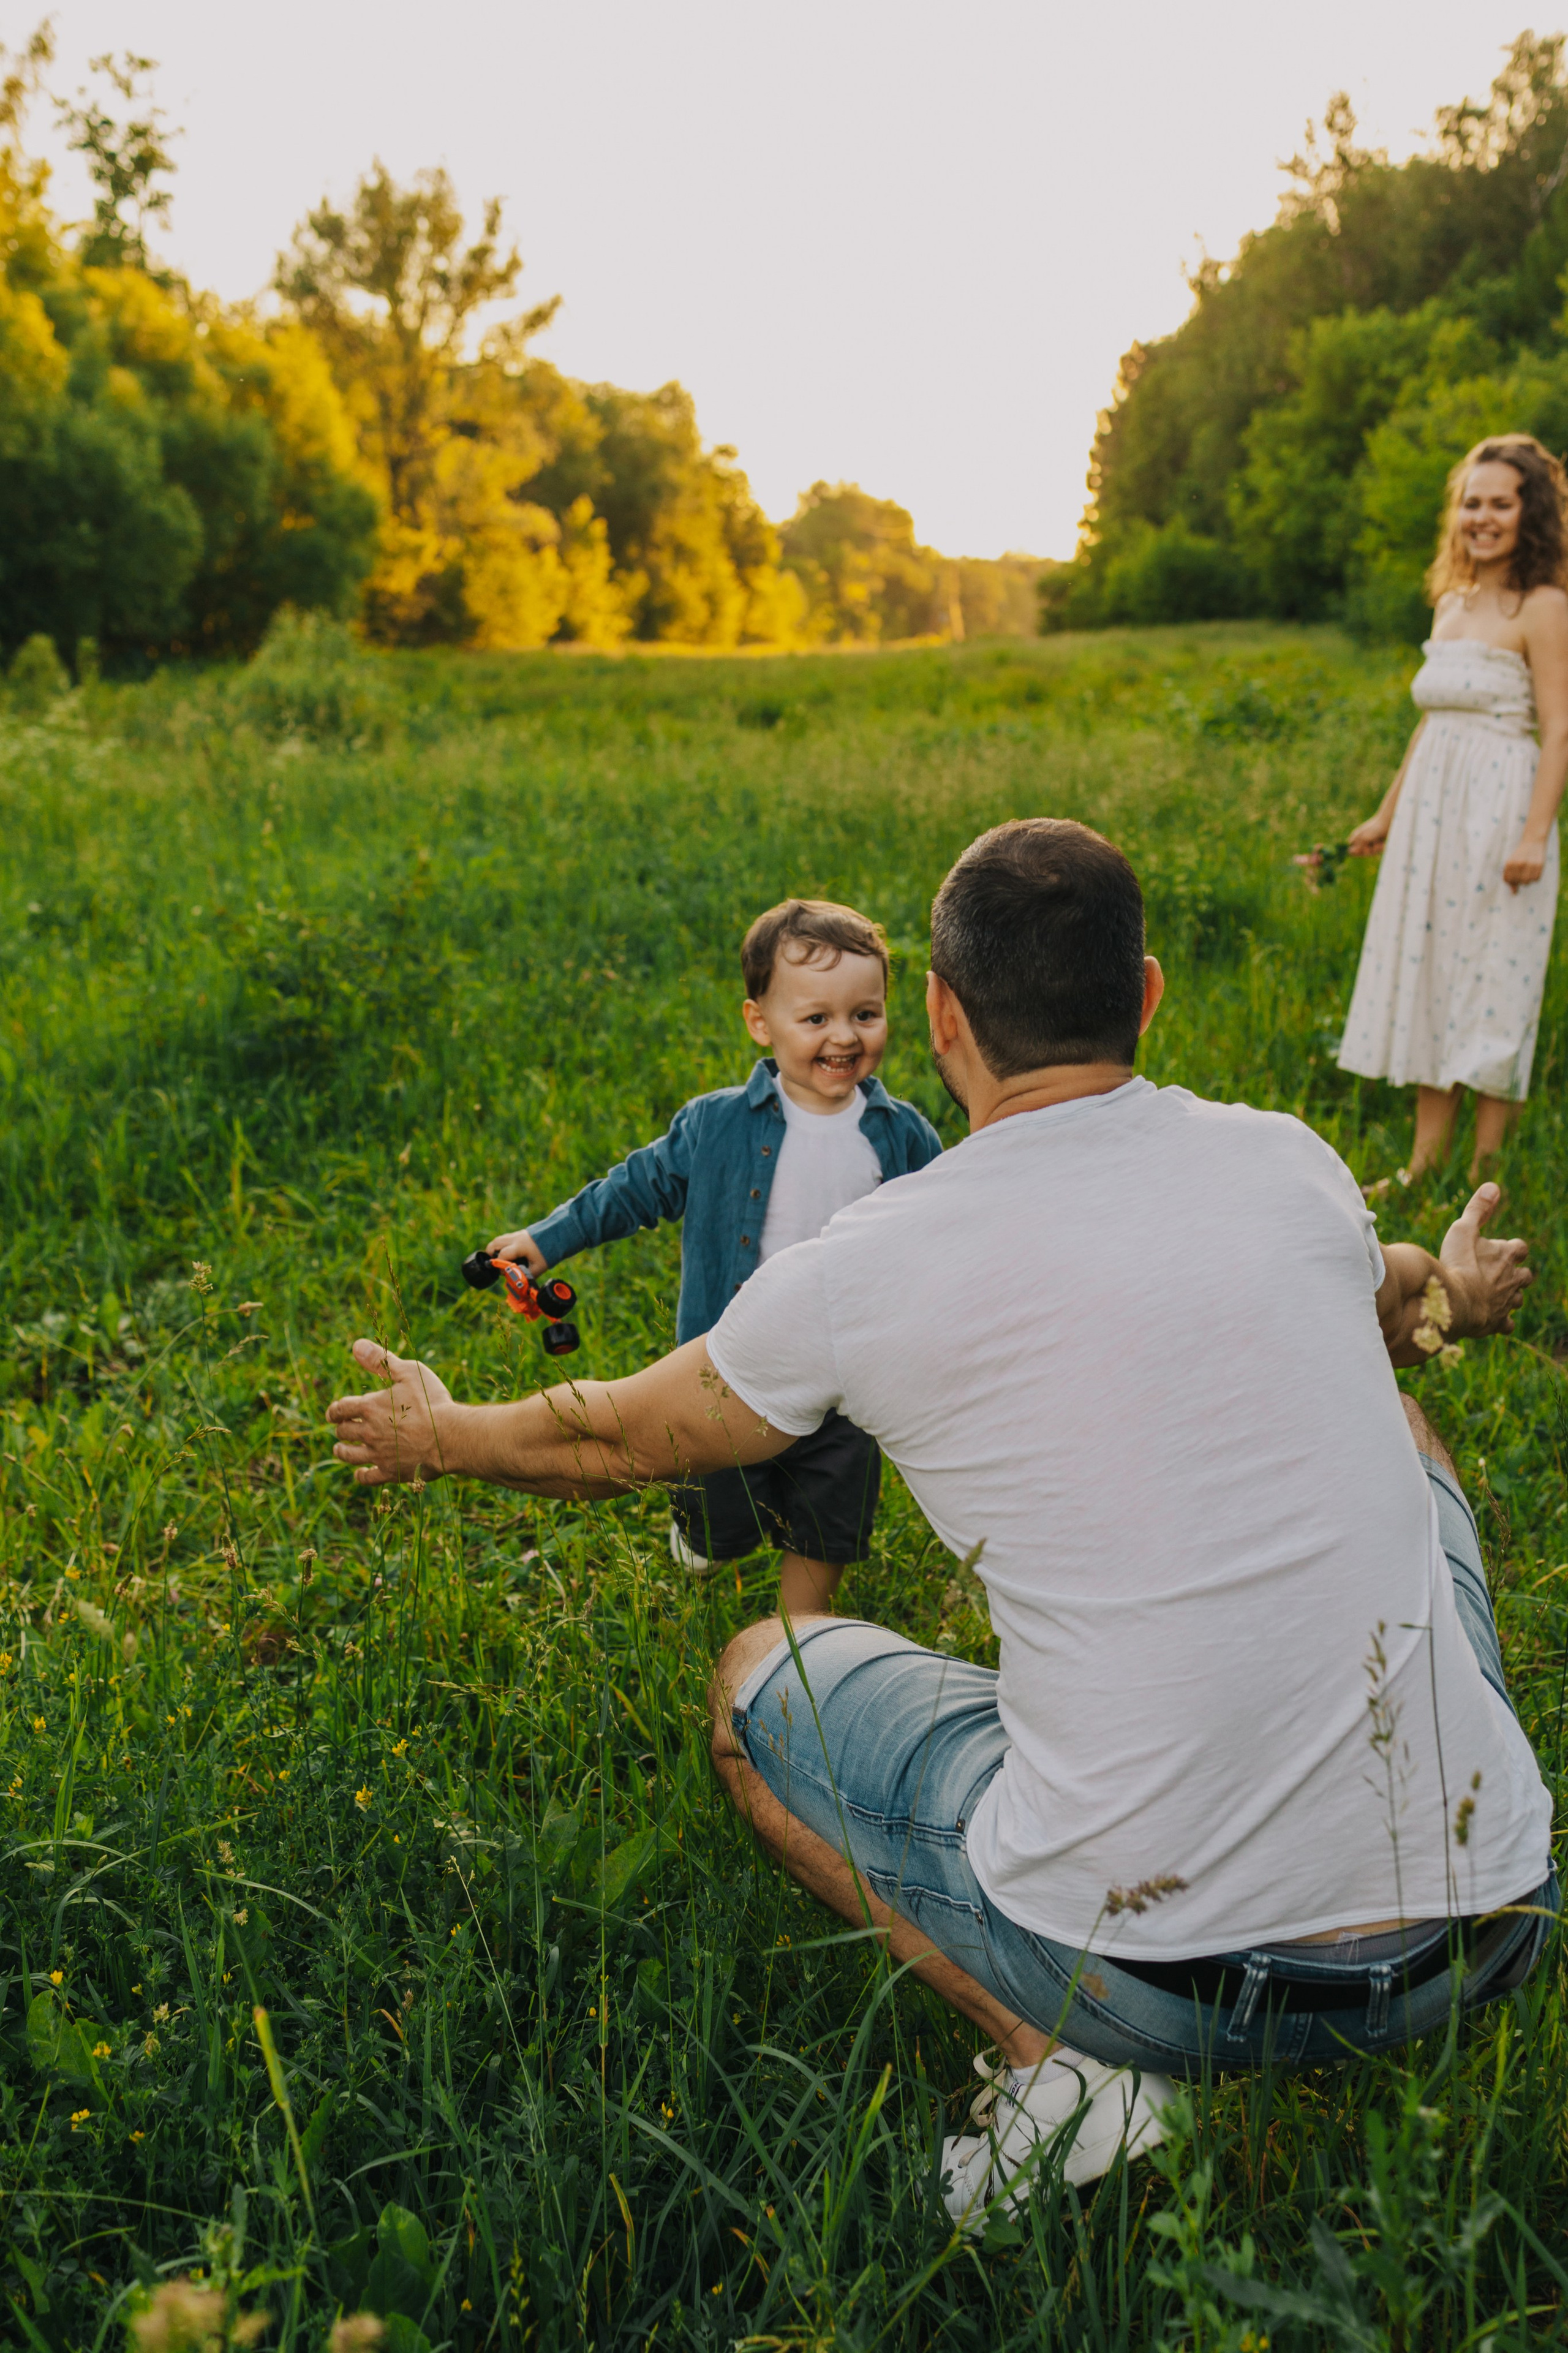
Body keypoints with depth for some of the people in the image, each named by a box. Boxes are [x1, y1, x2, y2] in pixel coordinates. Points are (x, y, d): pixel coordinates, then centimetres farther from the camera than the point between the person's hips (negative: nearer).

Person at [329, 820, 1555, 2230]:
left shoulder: (867, 1267, -9)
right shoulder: (1288, 1162, 1)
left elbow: (616, 1441, 10)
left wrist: (437, 1439, 32)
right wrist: (1451, 1297, 53)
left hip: (1164, 1978, -3)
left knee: (755, 1678, 20)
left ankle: (1062, 2060, 4)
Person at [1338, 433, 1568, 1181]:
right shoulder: (1451, 603, 15)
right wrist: (1385, 815, 23)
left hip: (1501, 809, -8)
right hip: (1431, 810, 8)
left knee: (1492, 984, -3)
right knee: (1427, 972, 9)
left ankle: (1484, 1175, 6)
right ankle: (1426, 1162, 17)